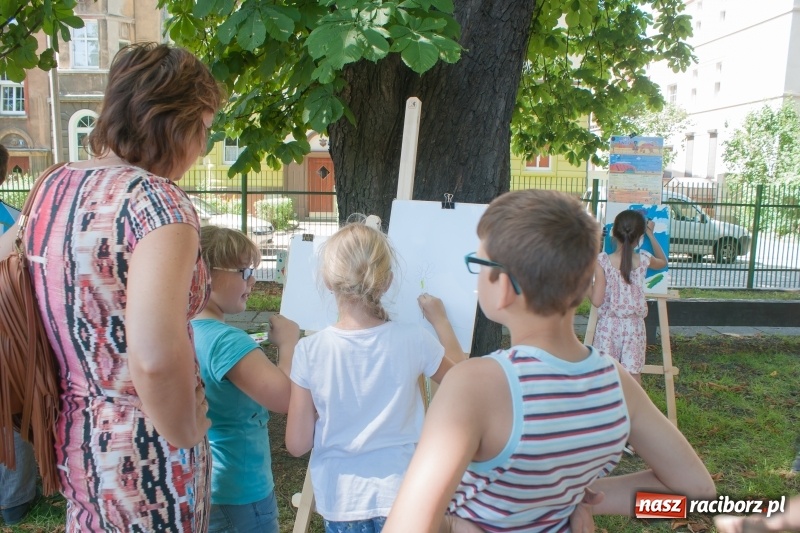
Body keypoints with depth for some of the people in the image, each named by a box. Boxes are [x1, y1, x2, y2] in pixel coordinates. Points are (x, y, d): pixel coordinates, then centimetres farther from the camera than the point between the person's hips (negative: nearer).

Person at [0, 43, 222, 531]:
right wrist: (185, 433, -17)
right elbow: (155, 355, -36)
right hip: (139, 451, -7)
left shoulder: (54, 186, 2)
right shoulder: (157, 199, -23)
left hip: (69, 431, 8)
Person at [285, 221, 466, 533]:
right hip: (399, 497, 0)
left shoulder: (310, 351, -16)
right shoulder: (413, 341, -15)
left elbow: (297, 444, -9)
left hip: (340, 503, 0)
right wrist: (440, 320, 14)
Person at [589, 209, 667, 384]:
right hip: (634, 326, 2)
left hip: (609, 325, -1)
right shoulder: (644, 259, -7)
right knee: (633, 374, 10)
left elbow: (597, 301, -13)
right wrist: (651, 234, 24)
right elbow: (663, 261, 20)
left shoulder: (603, 261, -14)